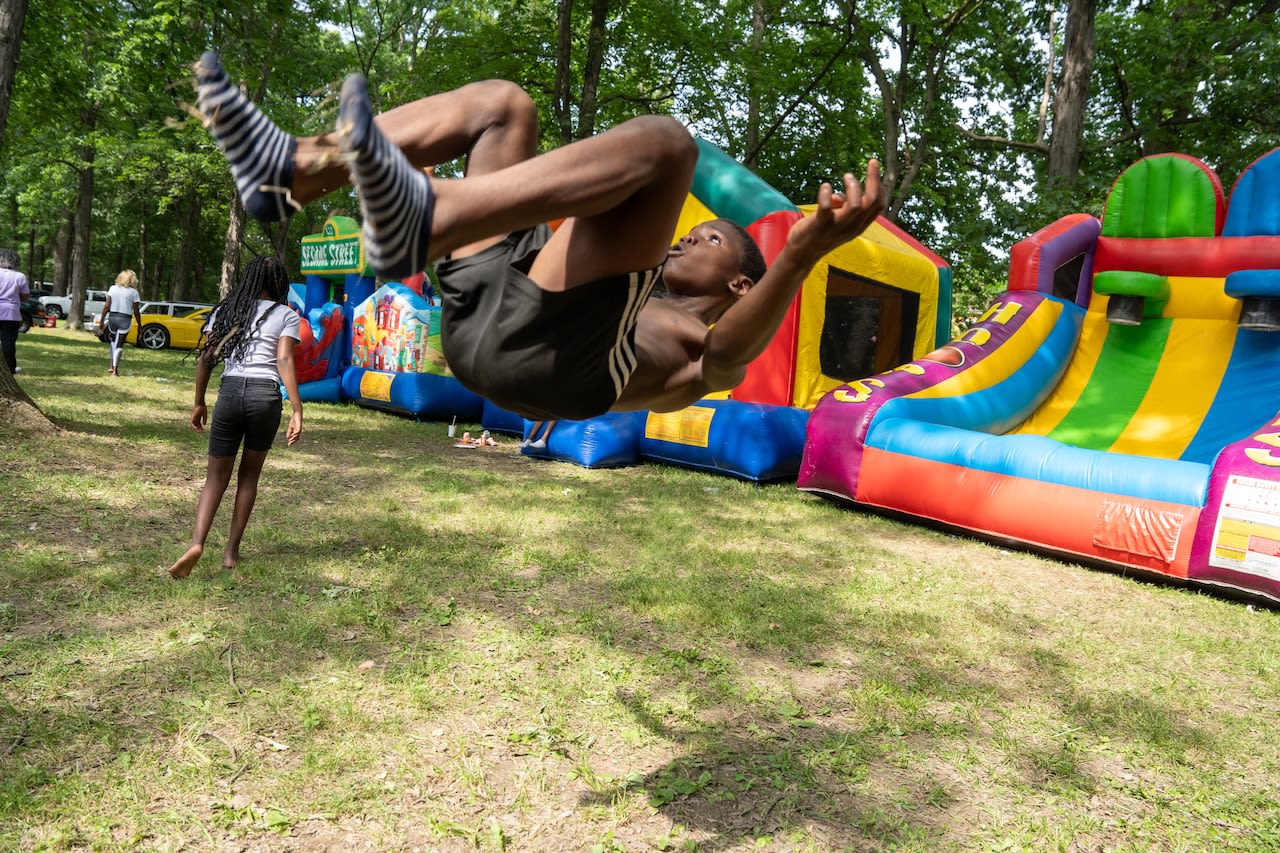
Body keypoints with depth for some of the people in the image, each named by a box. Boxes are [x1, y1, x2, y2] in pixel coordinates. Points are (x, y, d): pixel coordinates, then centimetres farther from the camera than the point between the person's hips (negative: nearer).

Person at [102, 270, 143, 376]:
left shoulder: (112, 288, 3)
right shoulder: (134, 292, -4)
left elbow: (107, 306, -1)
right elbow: (136, 312, -5)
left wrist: (102, 320, 3)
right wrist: (139, 326, 3)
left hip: (112, 318, 3)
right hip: (125, 320, -2)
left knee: (113, 341, 23)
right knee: (119, 345, 2)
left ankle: (112, 366, 17)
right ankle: (115, 370, -1)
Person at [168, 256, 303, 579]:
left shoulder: (225, 310, 15)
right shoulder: (287, 315, 6)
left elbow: (204, 357, 9)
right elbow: (284, 361, -7)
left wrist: (199, 403, 17)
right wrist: (297, 410, -10)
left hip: (230, 391, 1)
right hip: (266, 395, -1)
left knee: (217, 476, 9)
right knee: (249, 475, 15)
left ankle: (196, 543, -13)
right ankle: (231, 550, 16)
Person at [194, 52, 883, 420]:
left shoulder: (710, 360, 21)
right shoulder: (636, 301, 41)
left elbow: (737, 348, -5)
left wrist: (806, 251, -23)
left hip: (557, 349, -7)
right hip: (475, 313, 7)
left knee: (662, 140, -15)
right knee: (501, 104, 17)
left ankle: (418, 219, -35)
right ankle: (289, 175, -6)